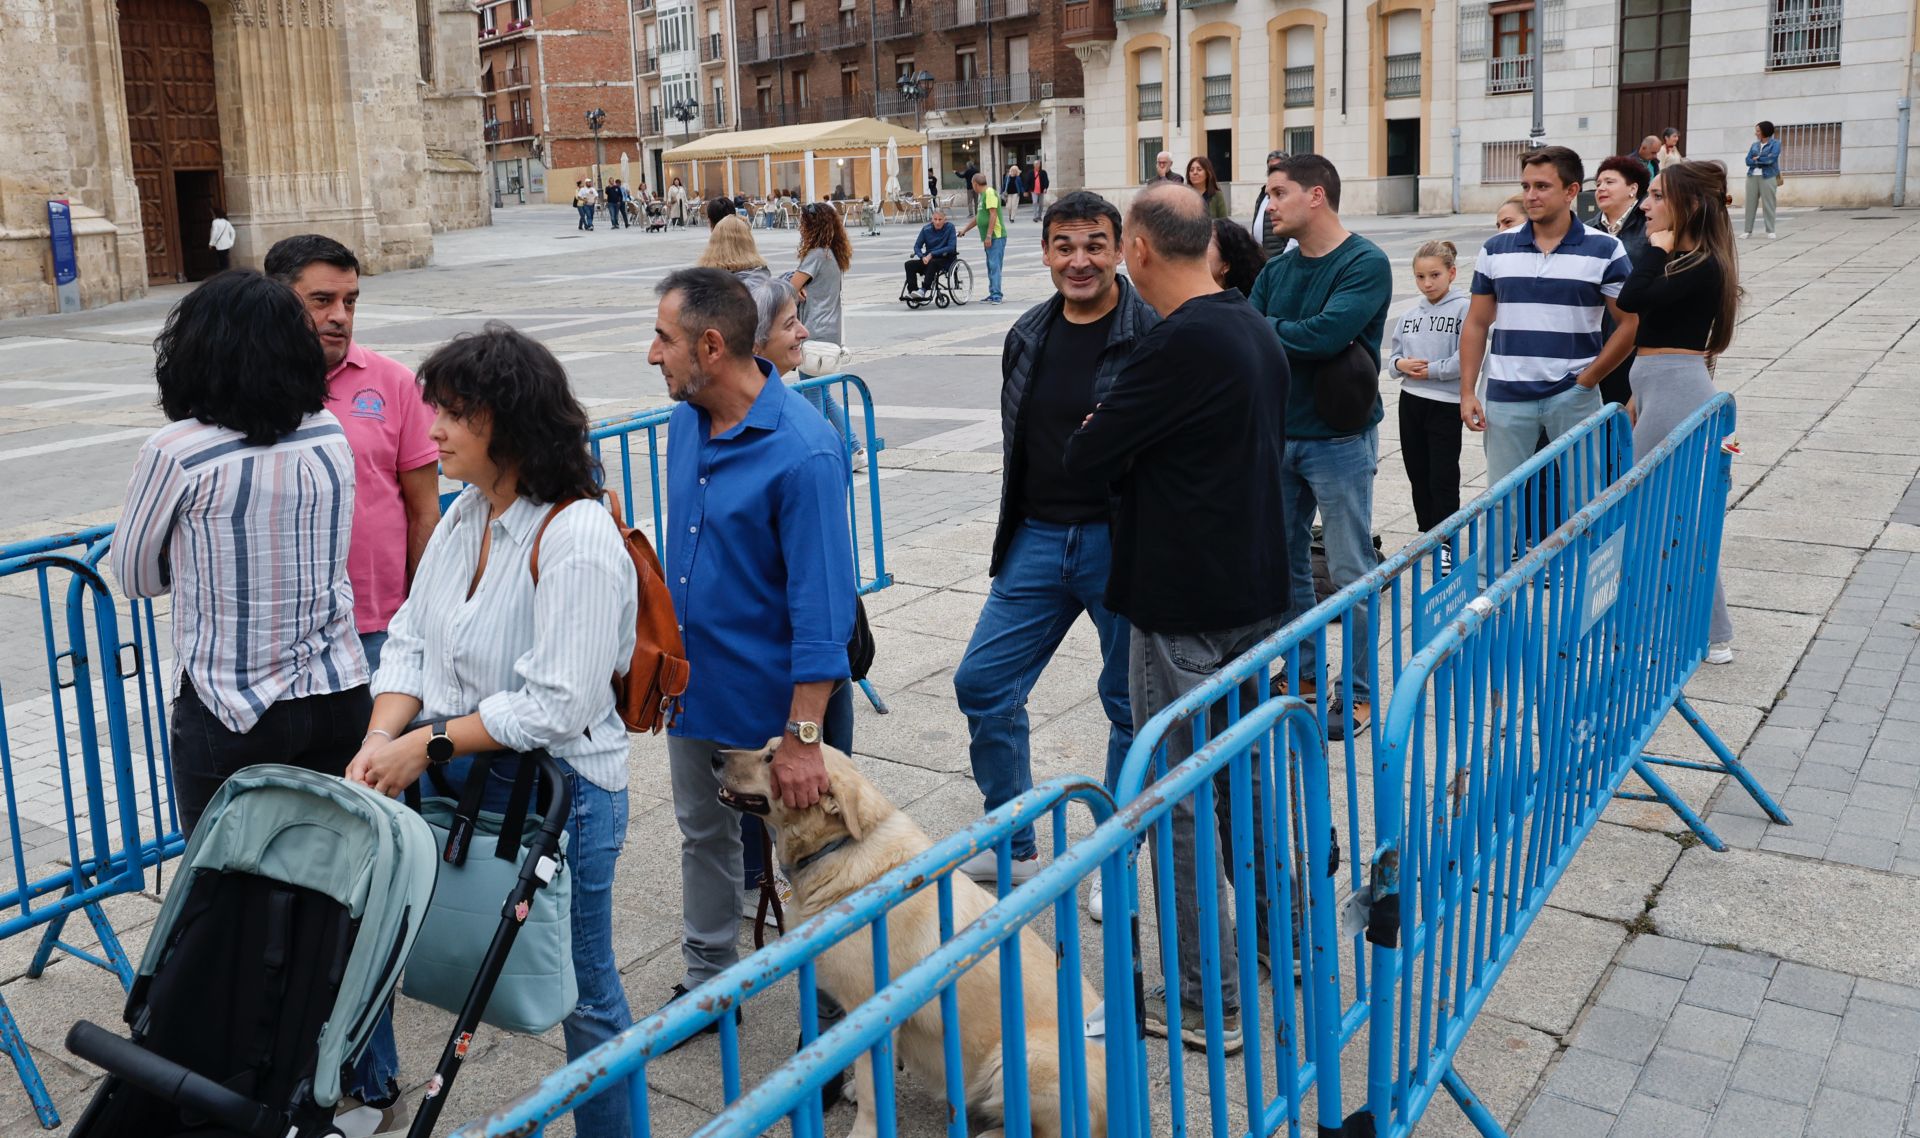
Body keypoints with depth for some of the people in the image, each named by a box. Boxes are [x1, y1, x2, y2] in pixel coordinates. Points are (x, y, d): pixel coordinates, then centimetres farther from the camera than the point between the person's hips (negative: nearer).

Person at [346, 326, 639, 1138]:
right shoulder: (467, 513, 4)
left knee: (581, 990, 10)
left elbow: (555, 705, -24)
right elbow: (411, 636, 6)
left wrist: (426, 743, -19)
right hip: (455, 773, 8)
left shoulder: (578, 538, -22)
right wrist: (382, 739, -9)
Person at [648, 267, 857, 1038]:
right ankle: (708, 980, 42)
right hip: (690, 684, 8)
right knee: (702, 836, 22)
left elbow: (823, 606, -25)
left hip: (767, 697, -7)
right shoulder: (684, 423, 0)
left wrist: (802, 736, -25)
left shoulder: (804, 452, -25)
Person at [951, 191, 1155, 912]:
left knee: (1131, 705, 7)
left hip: (1120, 543, -6)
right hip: (1037, 538, 6)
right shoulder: (1028, 336, 9)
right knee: (982, 681, 6)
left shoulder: (1153, 334, -11)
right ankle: (1013, 846, 23)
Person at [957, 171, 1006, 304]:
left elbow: (993, 215, -19)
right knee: (991, 266, 12)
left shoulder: (990, 193, -11)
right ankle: (993, 295, 16)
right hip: (989, 238, 10)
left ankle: (996, 295, -17)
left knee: (994, 266, -14)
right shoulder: (983, 195, 20)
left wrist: (988, 236, -22)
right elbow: (979, 217, 30)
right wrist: (965, 230, 33)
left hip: (996, 237, -10)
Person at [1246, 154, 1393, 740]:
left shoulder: (1366, 264, -12)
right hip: (1278, 434, 7)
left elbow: (1327, 333, -25)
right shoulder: (1277, 269, 7)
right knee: (1285, 560, 14)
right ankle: (1305, 672, 30)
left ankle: (1358, 691, 14)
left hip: (1339, 439, -7)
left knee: (1350, 572, 1)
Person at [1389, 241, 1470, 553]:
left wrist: (1430, 370, -14)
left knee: (1443, 477, 0)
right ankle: (1426, 533, 28)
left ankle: (1446, 542, 10)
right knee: (1417, 472, 14)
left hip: (1446, 403, -6)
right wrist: (1401, 365, -9)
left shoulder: (1463, 308, -10)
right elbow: (1393, 357, 12)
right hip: (1410, 401, 6)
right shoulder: (1410, 314, 9)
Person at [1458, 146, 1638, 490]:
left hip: (1574, 397, -2)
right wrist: (1467, 392, 1)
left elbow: (1630, 323, -1)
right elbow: (1476, 324, 8)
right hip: (1506, 398, 2)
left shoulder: (1606, 250, -1)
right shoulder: (1495, 249, 6)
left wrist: (1586, 380, -6)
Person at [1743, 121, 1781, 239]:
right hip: (1752, 177, 4)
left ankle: (1770, 231, -2)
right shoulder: (1754, 145, 15)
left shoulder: (1775, 143, 1)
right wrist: (1763, 161, -8)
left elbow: (1771, 159, -13)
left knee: (1768, 204, -5)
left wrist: (1757, 159, -2)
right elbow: (1748, 161, 3)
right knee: (1750, 203, 2)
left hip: (1768, 177, -4)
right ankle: (1748, 230, 5)